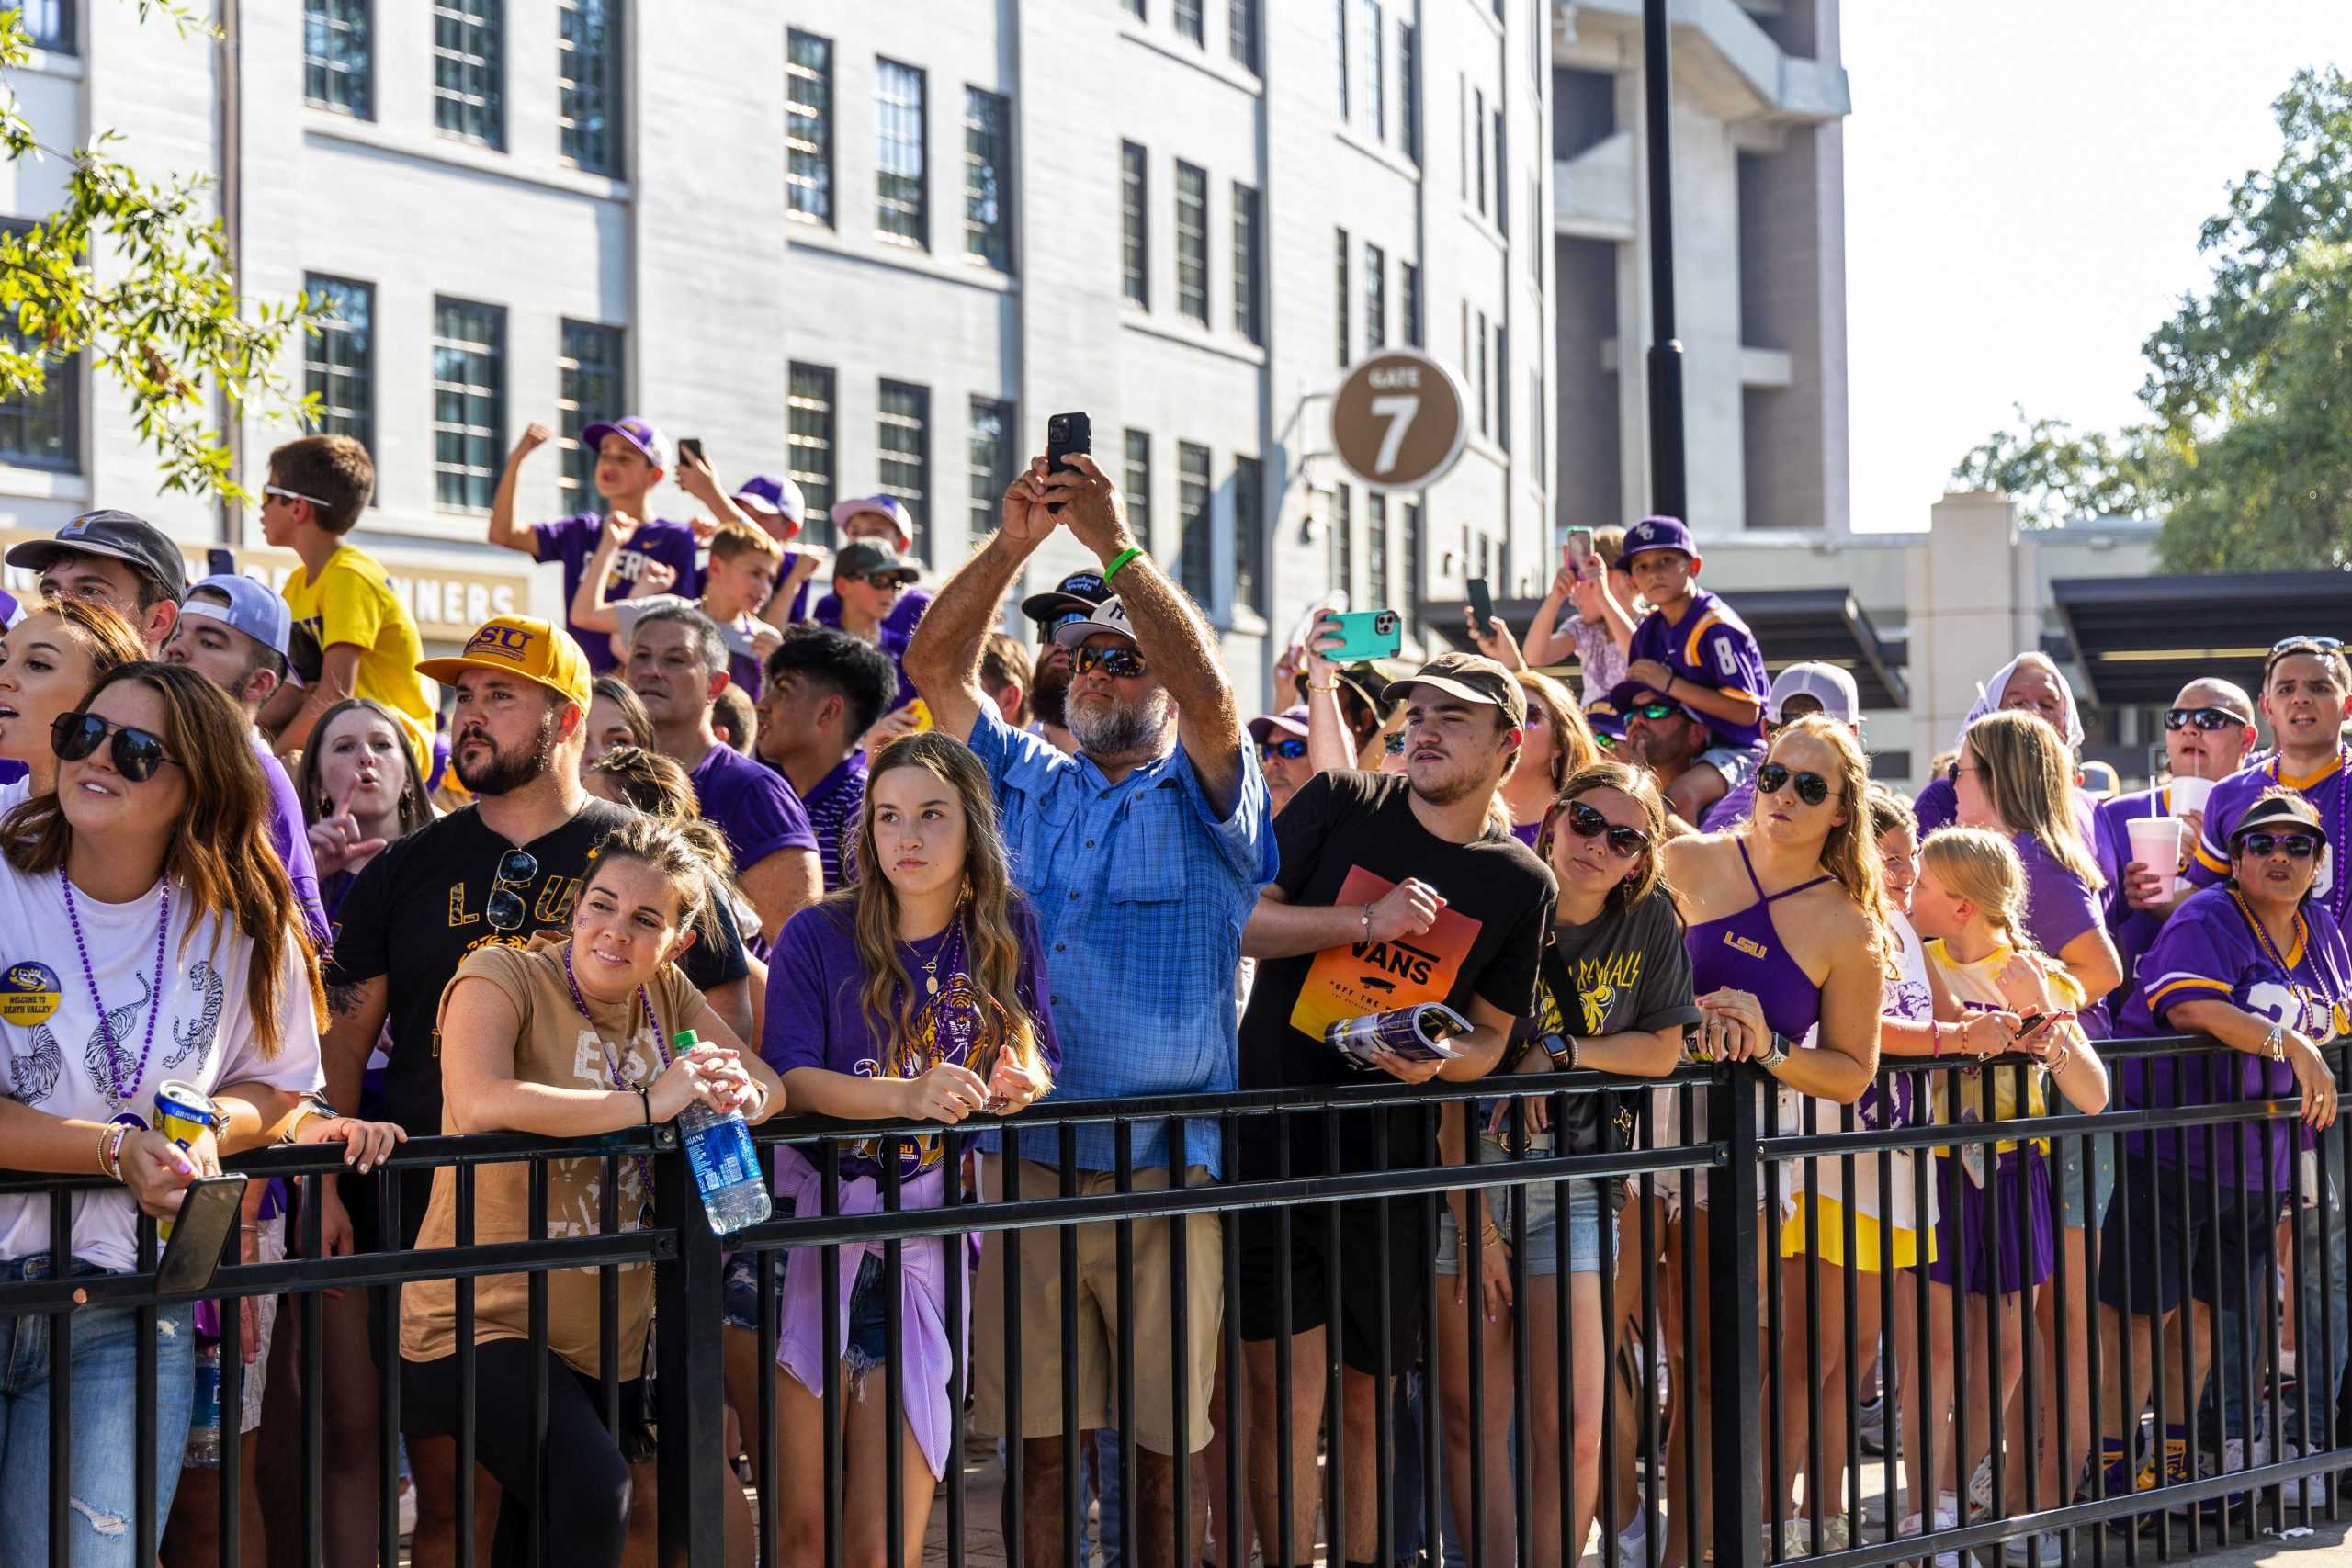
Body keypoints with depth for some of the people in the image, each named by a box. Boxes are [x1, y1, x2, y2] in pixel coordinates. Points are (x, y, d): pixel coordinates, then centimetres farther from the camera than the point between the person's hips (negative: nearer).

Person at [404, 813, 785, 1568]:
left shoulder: (666, 993, 8)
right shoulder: (503, 977, -12)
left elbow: (770, 1085, 5)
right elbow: (476, 1105, -30)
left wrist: (742, 1096, -20)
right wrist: (647, 1103, -24)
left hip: (612, 1336, 7)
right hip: (482, 1326, -7)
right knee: (591, 1487, -30)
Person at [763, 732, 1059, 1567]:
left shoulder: (1007, 932, 6)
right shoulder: (819, 937, -4)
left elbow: (1037, 1058, 10)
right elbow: (788, 1075, -12)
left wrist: (1023, 1081, -14)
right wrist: (907, 1096, -27)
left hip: (925, 1226, 2)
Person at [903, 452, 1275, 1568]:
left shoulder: (1202, 797, 6)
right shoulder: (1024, 784, 18)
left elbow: (1211, 692, -14)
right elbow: (934, 668, 9)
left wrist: (1116, 546, -16)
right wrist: (1011, 542, -3)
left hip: (1167, 1170, -3)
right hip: (1024, 1164, 3)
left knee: (1167, 1450, 0)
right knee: (1037, 1440, 3)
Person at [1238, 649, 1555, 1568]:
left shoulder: (1520, 885, 6)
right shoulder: (1342, 806, 1)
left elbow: (1489, 1036, 12)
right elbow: (1237, 921, -3)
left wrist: (1437, 1060, -11)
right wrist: (1366, 921, -15)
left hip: (1384, 1159, 2)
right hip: (1271, 1136, -2)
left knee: (1365, 1398, 8)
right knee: (1287, 1395, -6)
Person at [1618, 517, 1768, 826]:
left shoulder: (1717, 627, -16)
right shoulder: (1649, 631, 9)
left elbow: (1747, 711, -22)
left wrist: (1670, 684, -21)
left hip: (1735, 748, -9)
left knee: (1680, 796, -35)